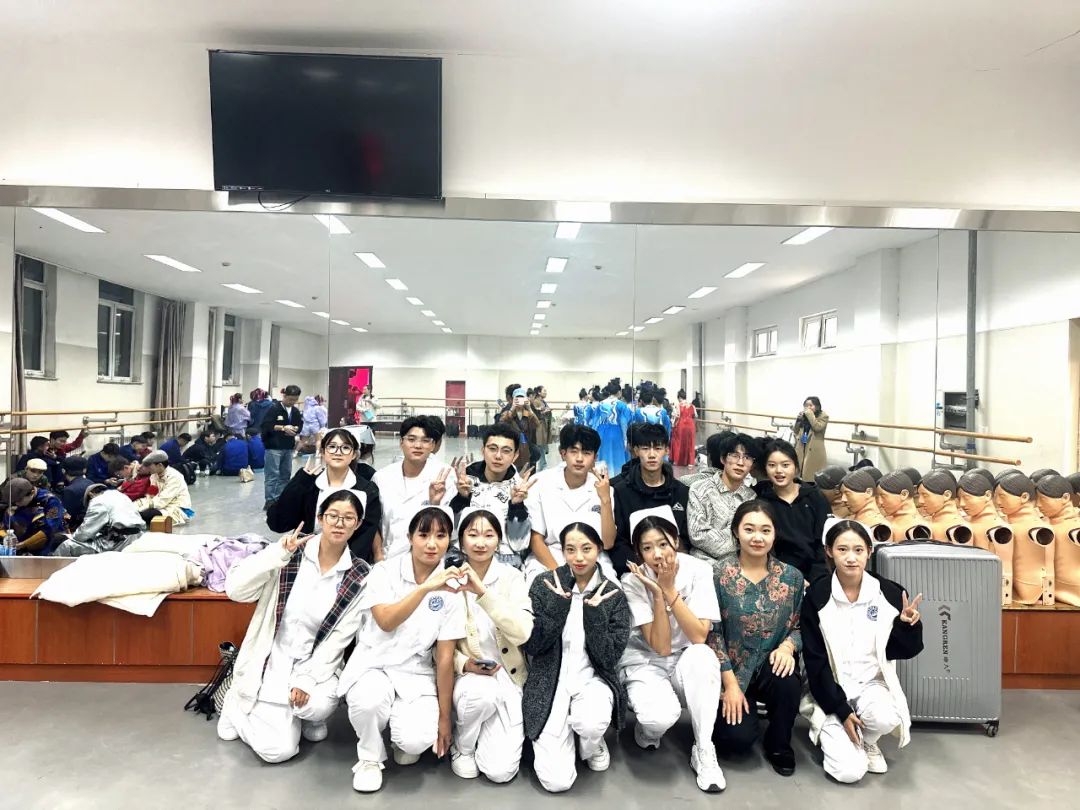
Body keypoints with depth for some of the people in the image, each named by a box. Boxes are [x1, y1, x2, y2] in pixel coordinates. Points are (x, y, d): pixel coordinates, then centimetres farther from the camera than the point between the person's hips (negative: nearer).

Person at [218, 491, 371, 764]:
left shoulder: (360, 576, -9)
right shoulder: (291, 549, -11)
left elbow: (340, 637, -9)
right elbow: (234, 589, -17)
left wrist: (306, 679, -17)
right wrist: (277, 554, -28)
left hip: (316, 663, 1)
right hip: (272, 660, 0)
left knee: (318, 706, -29)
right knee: (279, 749, -11)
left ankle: (308, 715, 8)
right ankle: (239, 704, 20)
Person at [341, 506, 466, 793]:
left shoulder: (450, 587, -7)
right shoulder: (384, 571, -10)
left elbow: (445, 656, -5)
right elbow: (386, 622, -27)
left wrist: (444, 717, -3)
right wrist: (425, 588, -39)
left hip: (416, 673, 1)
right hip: (374, 664, 0)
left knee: (416, 739, -24)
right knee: (370, 700, -33)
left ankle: (403, 739, 15)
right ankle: (370, 758, 1)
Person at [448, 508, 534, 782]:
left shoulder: (512, 577, -6)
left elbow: (522, 632, -21)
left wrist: (482, 591, -30)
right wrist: (464, 663, -19)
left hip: (507, 678, 0)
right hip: (465, 675, 0)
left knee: (500, 770, -14)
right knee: (482, 691, -35)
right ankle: (461, 747, -1)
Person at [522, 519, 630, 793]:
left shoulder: (613, 594, -4)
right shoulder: (545, 583, -6)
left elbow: (609, 659, -9)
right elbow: (531, 646, -9)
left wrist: (595, 612, -21)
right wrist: (558, 604, -19)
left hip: (593, 680, 1)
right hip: (549, 683, 0)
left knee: (591, 724, -34)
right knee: (557, 781, -13)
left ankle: (592, 745, 5)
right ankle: (567, 729, 20)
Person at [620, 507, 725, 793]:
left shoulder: (698, 570, -16)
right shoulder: (632, 581, -18)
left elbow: (699, 637, -23)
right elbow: (660, 646, -22)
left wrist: (670, 589, -29)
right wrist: (658, 593, -32)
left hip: (687, 662, 1)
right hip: (646, 662, -1)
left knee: (701, 654, -35)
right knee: (661, 716, -33)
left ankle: (704, 750, -17)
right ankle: (647, 728, 7)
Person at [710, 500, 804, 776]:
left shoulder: (792, 576, -2)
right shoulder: (720, 575, -11)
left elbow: (800, 625, 5)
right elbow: (713, 633, -9)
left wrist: (788, 646, -18)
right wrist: (730, 683, -12)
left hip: (772, 666, 2)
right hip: (732, 670, -2)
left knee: (788, 682, -31)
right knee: (739, 739, -18)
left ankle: (779, 746, 1)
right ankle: (731, 710, 20)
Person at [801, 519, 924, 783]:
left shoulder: (890, 593, -8)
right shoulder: (816, 596, -13)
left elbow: (902, 652, -1)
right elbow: (814, 660, -10)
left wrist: (908, 625, -20)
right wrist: (840, 709, -14)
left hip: (872, 683, 2)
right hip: (831, 689, -2)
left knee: (886, 718, -32)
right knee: (850, 771, -17)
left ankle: (868, 741, 6)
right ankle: (827, 727, 18)